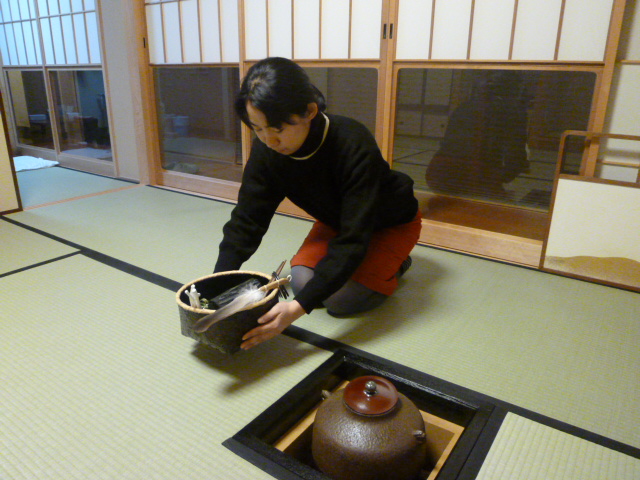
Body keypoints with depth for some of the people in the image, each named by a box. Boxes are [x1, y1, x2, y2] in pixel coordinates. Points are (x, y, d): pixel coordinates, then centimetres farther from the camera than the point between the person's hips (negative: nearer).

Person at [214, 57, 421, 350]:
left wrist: (300, 306, -50)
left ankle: (393, 264, 9)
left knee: (342, 299, -19)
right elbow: (246, 221, -19)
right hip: (336, 220, 5)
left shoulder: (354, 147, -39)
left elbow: (353, 238, -42)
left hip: (390, 223, -5)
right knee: (302, 282, -16)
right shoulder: (266, 150, -22)